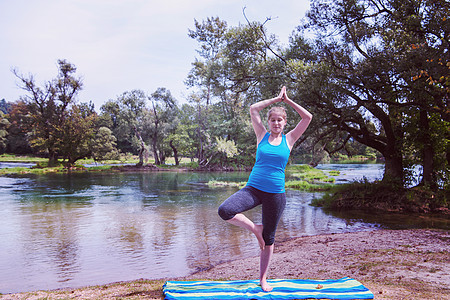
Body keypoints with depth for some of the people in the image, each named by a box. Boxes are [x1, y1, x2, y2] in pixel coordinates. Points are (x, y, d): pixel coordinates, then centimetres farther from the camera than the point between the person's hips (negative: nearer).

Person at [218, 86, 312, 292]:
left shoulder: (289, 140, 5)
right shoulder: (262, 135, 5)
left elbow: (308, 117, 2)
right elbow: (253, 109, 1)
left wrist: (287, 101, 6)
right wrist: (276, 99, 6)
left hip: (276, 193, 0)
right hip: (253, 189, 0)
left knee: (269, 239, 9)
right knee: (225, 211, -24)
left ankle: (263, 279, 27)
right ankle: (255, 229, 2)